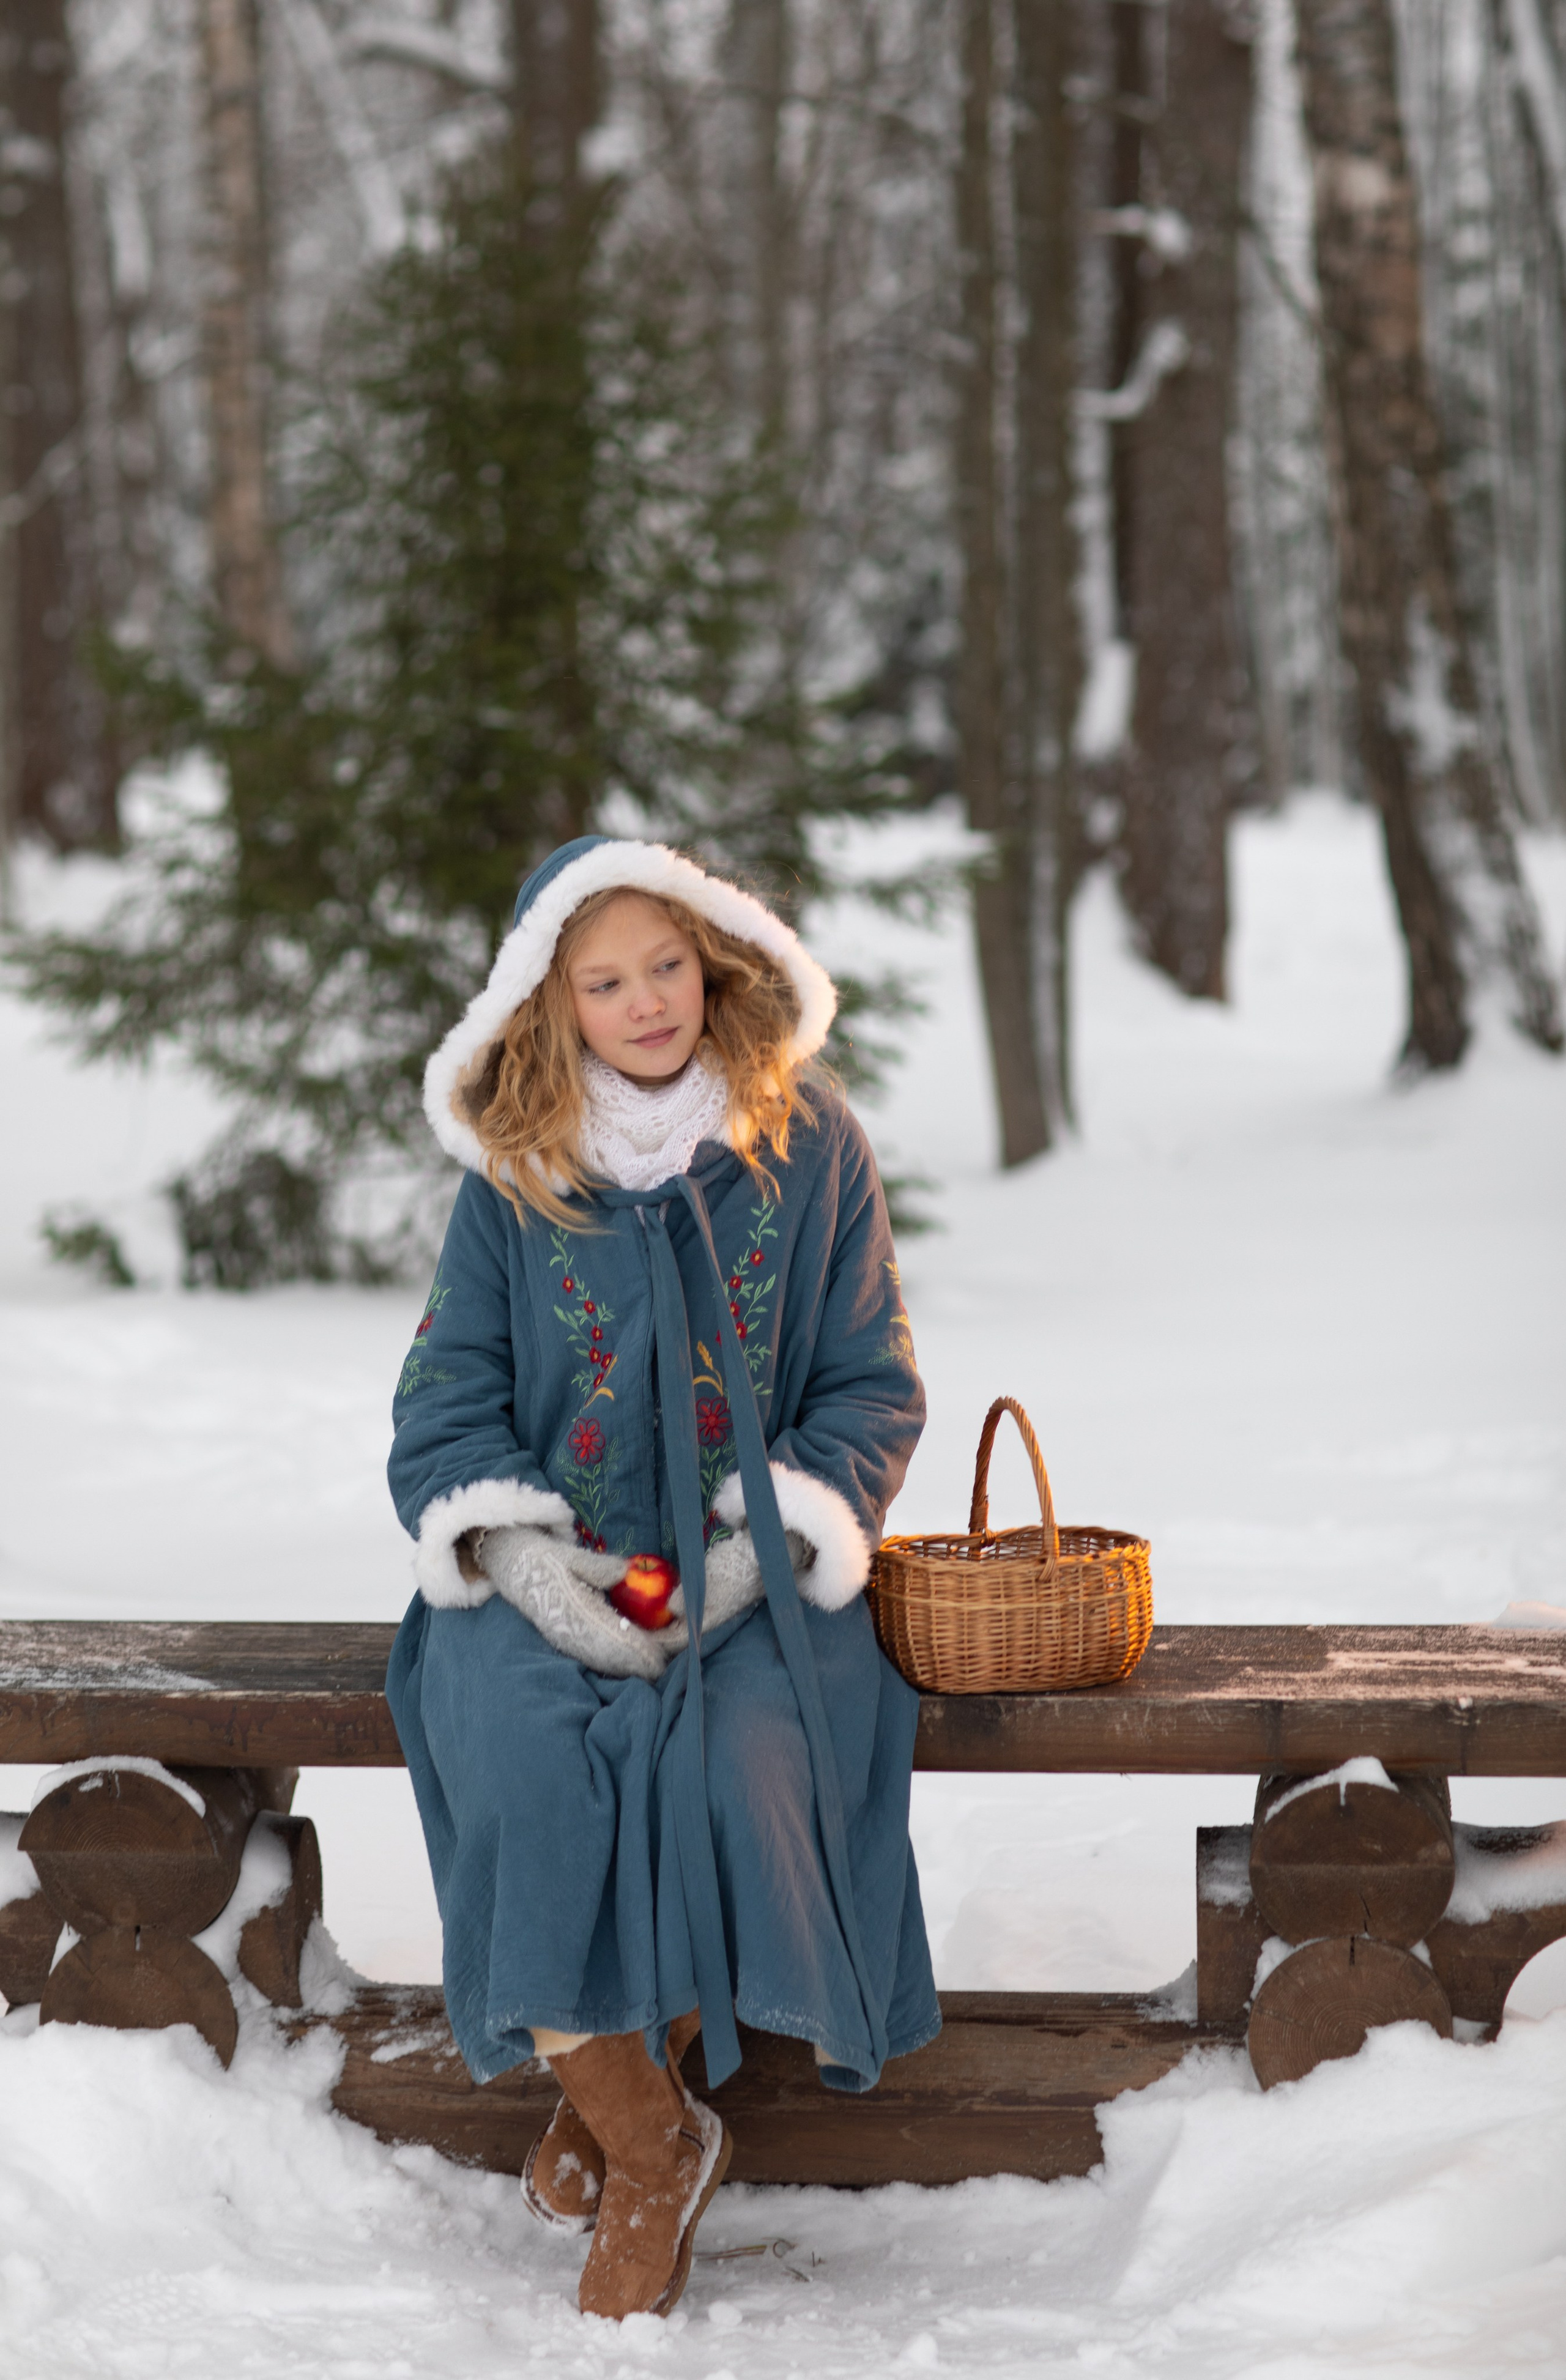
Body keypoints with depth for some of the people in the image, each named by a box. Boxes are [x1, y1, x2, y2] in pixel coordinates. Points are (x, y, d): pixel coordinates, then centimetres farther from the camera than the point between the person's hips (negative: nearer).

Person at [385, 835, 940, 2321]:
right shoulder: (514, 1175, 6)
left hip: (752, 1572, -1)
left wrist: (758, 1553, -11)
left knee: (736, 1759, -32)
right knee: (522, 1754, -31)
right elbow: (448, 1400, 5)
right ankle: (654, 2144, -14)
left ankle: (616, 2096, -8)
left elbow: (872, 1390, 5)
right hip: (549, 1570, 1)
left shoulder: (810, 1149, 4)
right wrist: (530, 1563, -14)